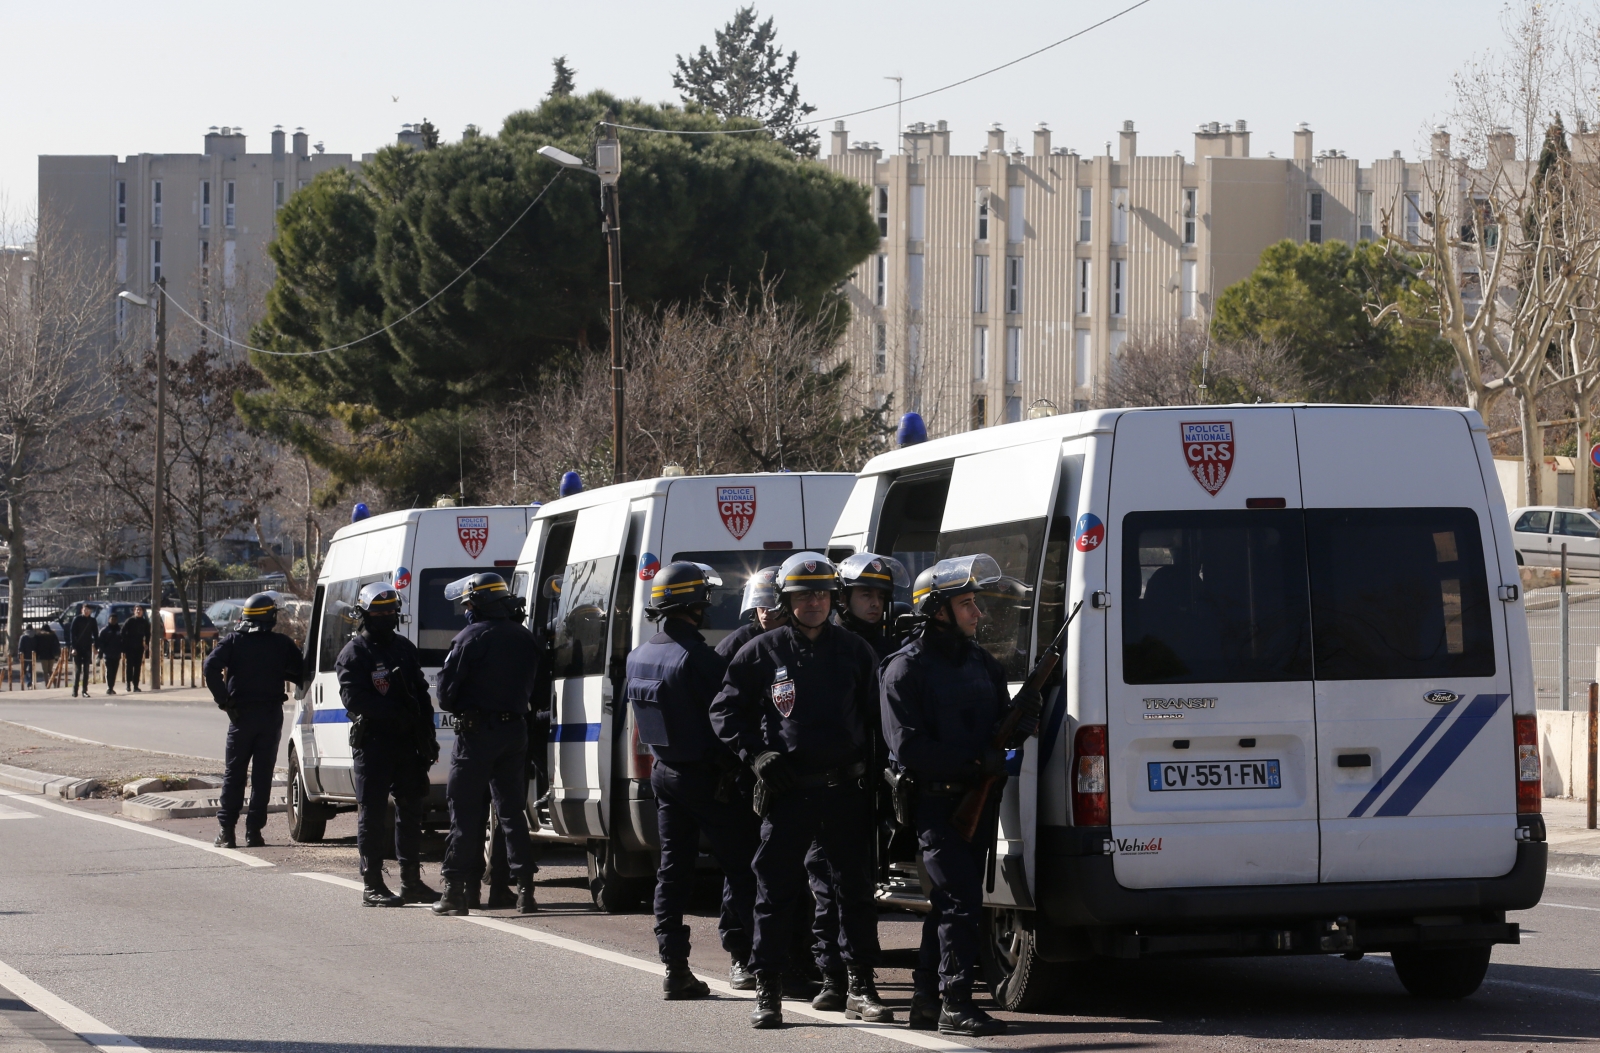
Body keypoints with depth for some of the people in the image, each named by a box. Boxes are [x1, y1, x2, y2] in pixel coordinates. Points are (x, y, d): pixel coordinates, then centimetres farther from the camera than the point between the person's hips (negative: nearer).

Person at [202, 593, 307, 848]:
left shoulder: (234, 641, -1)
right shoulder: (282, 644, 0)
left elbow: (211, 666, -14)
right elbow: (301, 674, 0)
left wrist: (223, 699, -10)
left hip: (242, 715, 0)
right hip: (271, 715, 0)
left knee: (233, 773, 7)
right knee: (262, 774, 5)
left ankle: (226, 831, 2)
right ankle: (253, 831, 1)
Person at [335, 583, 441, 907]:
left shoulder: (404, 648, 16)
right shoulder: (355, 652, -5)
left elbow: (421, 694, 18)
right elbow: (354, 697, -16)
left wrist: (428, 738, 9)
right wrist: (397, 713, -20)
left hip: (407, 743, 7)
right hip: (372, 743, -7)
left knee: (411, 810, 10)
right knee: (372, 814, -3)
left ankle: (411, 882, 18)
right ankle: (372, 886, 0)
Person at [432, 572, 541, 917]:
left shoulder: (471, 638, -11)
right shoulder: (526, 640, 9)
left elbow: (446, 692, -9)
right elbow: (532, 688, 13)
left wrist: (458, 709, 10)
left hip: (476, 733, -6)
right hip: (516, 730, 6)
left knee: (465, 811, -2)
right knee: (512, 810, 12)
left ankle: (455, 889, -4)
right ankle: (525, 888, 8)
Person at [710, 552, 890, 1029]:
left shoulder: (853, 651, 8)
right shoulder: (762, 653, 3)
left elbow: (877, 713, 14)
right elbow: (724, 711, 8)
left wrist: (870, 762, 2)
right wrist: (755, 754, -5)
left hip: (846, 790, 2)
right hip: (788, 791, -2)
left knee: (856, 890, 5)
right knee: (776, 892, -1)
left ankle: (860, 988, 14)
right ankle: (768, 993, 4)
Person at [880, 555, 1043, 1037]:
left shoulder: (982, 663, 15)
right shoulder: (906, 668, -8)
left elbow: (997, 727, 18)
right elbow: (907, 747, -16)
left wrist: (1021, 717, -6)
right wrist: (976, 759, -20)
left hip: (977, 802, 7)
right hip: (935, 802, -7)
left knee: (949, 903, 11)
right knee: (961, 901, -14)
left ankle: (926, 1001, 18)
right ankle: (955, 1006, -13)